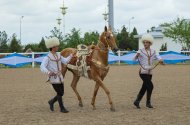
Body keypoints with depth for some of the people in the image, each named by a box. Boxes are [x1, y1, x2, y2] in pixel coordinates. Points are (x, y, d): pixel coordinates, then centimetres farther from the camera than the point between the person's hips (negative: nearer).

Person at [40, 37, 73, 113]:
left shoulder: (58, 55, 9)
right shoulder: (47, 58, -12)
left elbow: (65, 61, 19)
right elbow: (42, 67, -23)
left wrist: (71, 55, 14)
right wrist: (48, 72, -41)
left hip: (60, 77, 7)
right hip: (53, 78, -7)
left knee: (61, 93, 10)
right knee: (59, 93, -4)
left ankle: (51, 102, 33)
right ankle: (62, 108, 11)